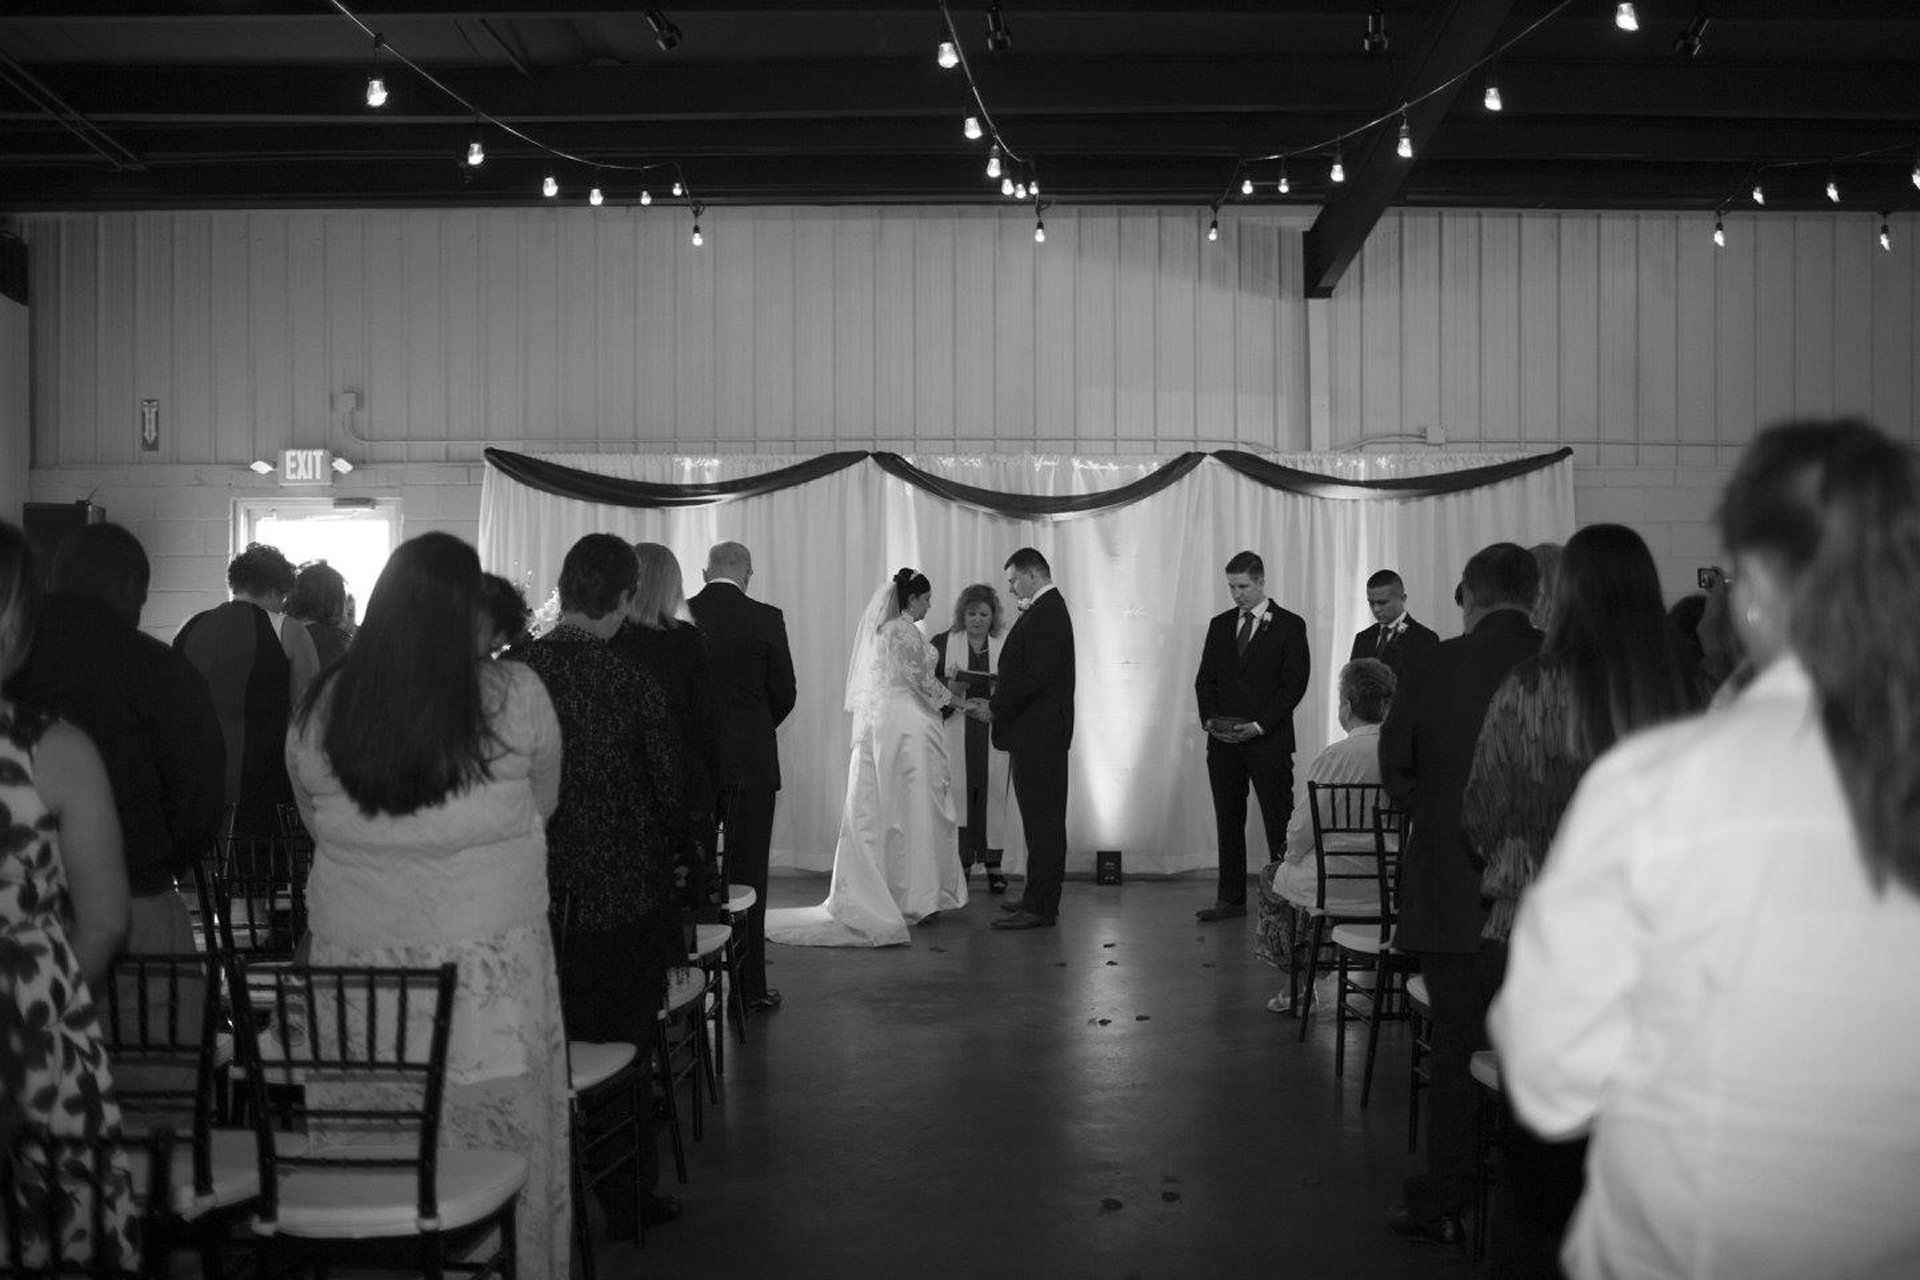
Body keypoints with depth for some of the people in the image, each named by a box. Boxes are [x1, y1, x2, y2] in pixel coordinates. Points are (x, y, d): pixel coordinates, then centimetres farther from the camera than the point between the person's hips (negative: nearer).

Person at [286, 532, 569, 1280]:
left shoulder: (317, 712, -2)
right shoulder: (515, 697, -9)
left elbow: (317, 825, 11)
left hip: (357, 975, 3)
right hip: (492, 984, -2)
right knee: (498, 1162, 9)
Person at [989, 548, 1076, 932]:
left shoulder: (1047, 612, -15)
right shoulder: (1045, 609, 18)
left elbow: (1037, 675, -22)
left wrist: (996, 707, -14)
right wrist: (999, 700, 12)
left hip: (1038, 735, -11)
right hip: (1036, 734, 11)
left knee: (1042, 820, -7)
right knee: (1042, 818, 14)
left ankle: (1040, 908, -5)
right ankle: (1039, 897, 22)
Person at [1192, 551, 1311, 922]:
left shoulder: (1289, 626, -1)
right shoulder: (1220, 625, 13)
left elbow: (1295, 683, -6)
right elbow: (1205, 679, 14)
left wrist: (1259, 725, -14)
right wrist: (1210, 718, -4)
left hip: (1268, 740, -4)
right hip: (1223, 740, 5)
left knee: (1278, 823, -4)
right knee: (1228, 821, 7)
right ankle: (1231, 898, 13)